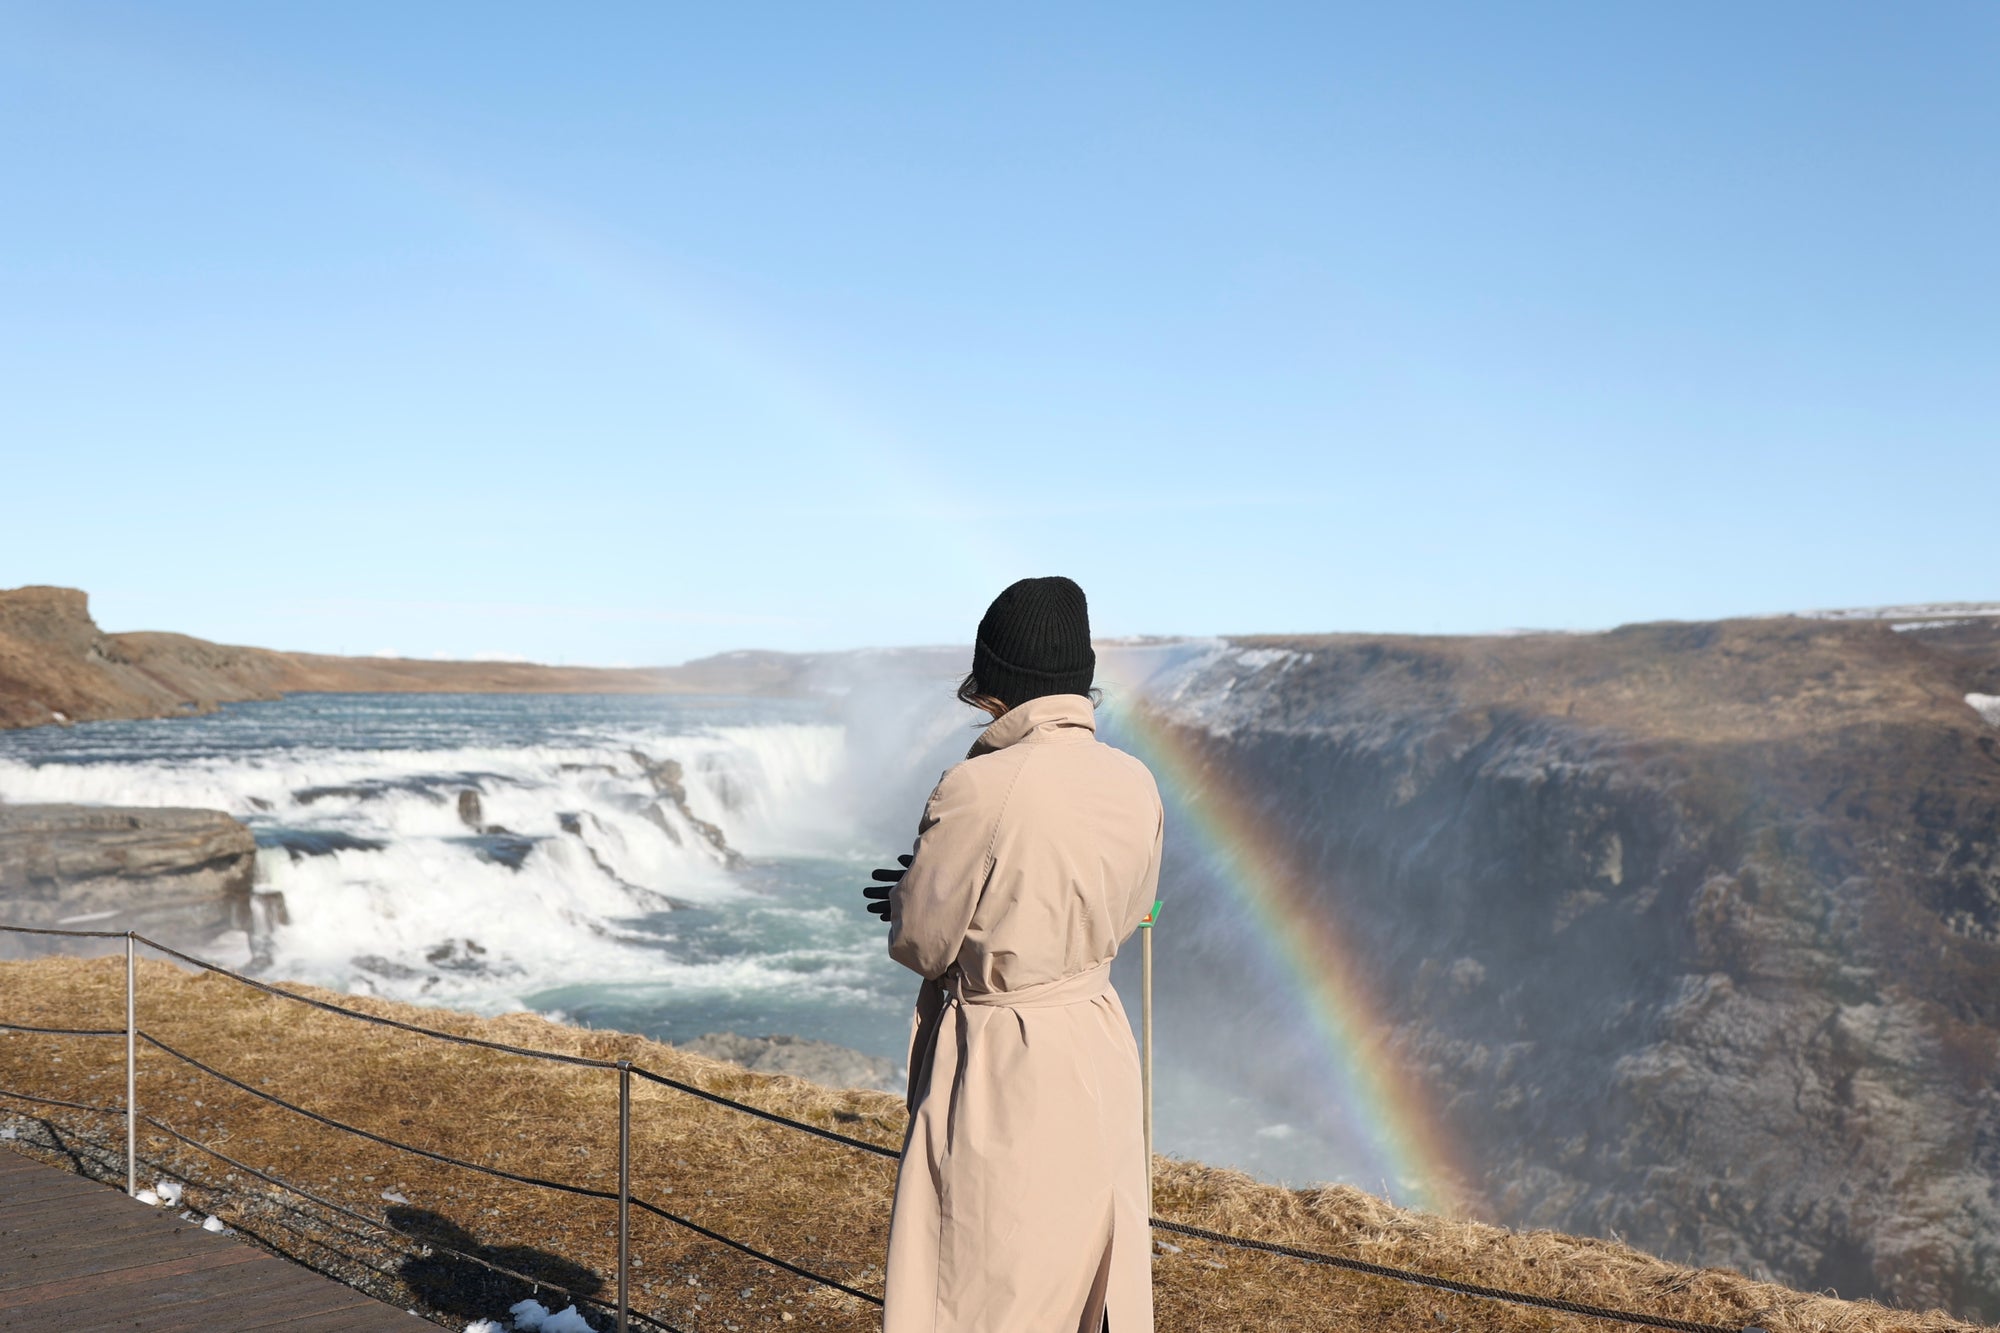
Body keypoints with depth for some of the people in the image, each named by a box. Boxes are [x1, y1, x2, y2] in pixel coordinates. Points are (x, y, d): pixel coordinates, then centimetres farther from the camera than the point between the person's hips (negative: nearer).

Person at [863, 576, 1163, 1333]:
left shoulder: (976, 789, -21)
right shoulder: (1134, 785, -3)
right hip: (1099, 1048, 6)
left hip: (998, 1062, -6)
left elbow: (921, 942, -11)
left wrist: (913, 892, 11)